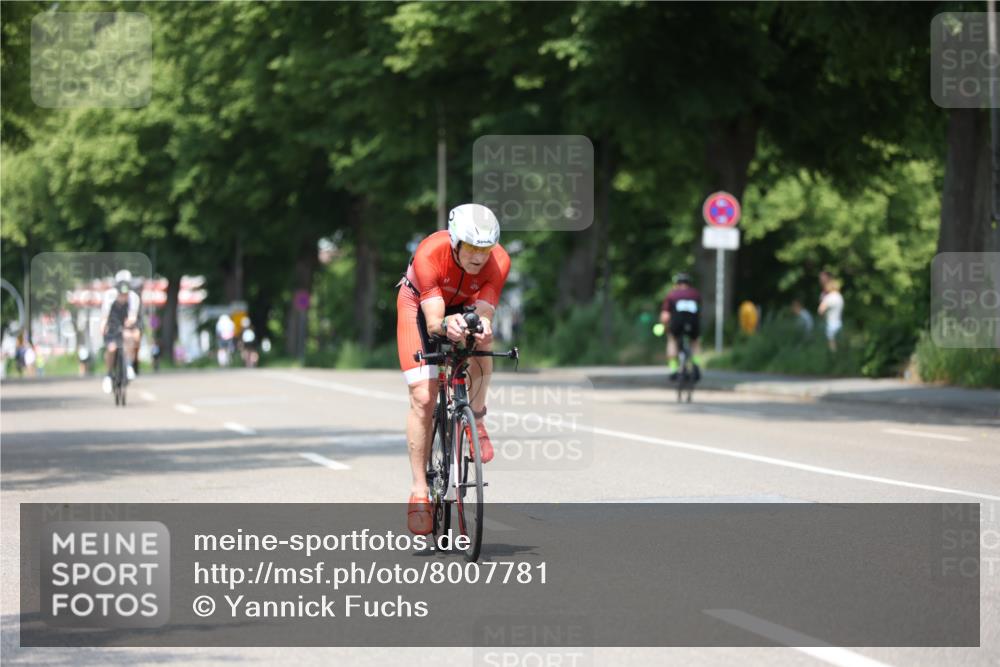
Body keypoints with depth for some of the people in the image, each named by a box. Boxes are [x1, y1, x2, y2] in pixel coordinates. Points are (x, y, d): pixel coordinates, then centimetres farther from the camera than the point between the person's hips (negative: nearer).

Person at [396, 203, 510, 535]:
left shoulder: (498, 261, -31)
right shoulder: (429, 254, -38)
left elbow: (484, 312, -37)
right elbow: (433, 322, -41)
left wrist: (481, 326, -60)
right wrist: (447, 325, -64)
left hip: (465, 307, 2)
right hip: (419, 305, -2)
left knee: (482, 339, -35)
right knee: (423, 398, -12)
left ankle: (476, 421, -13)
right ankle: (419, 489, -3)